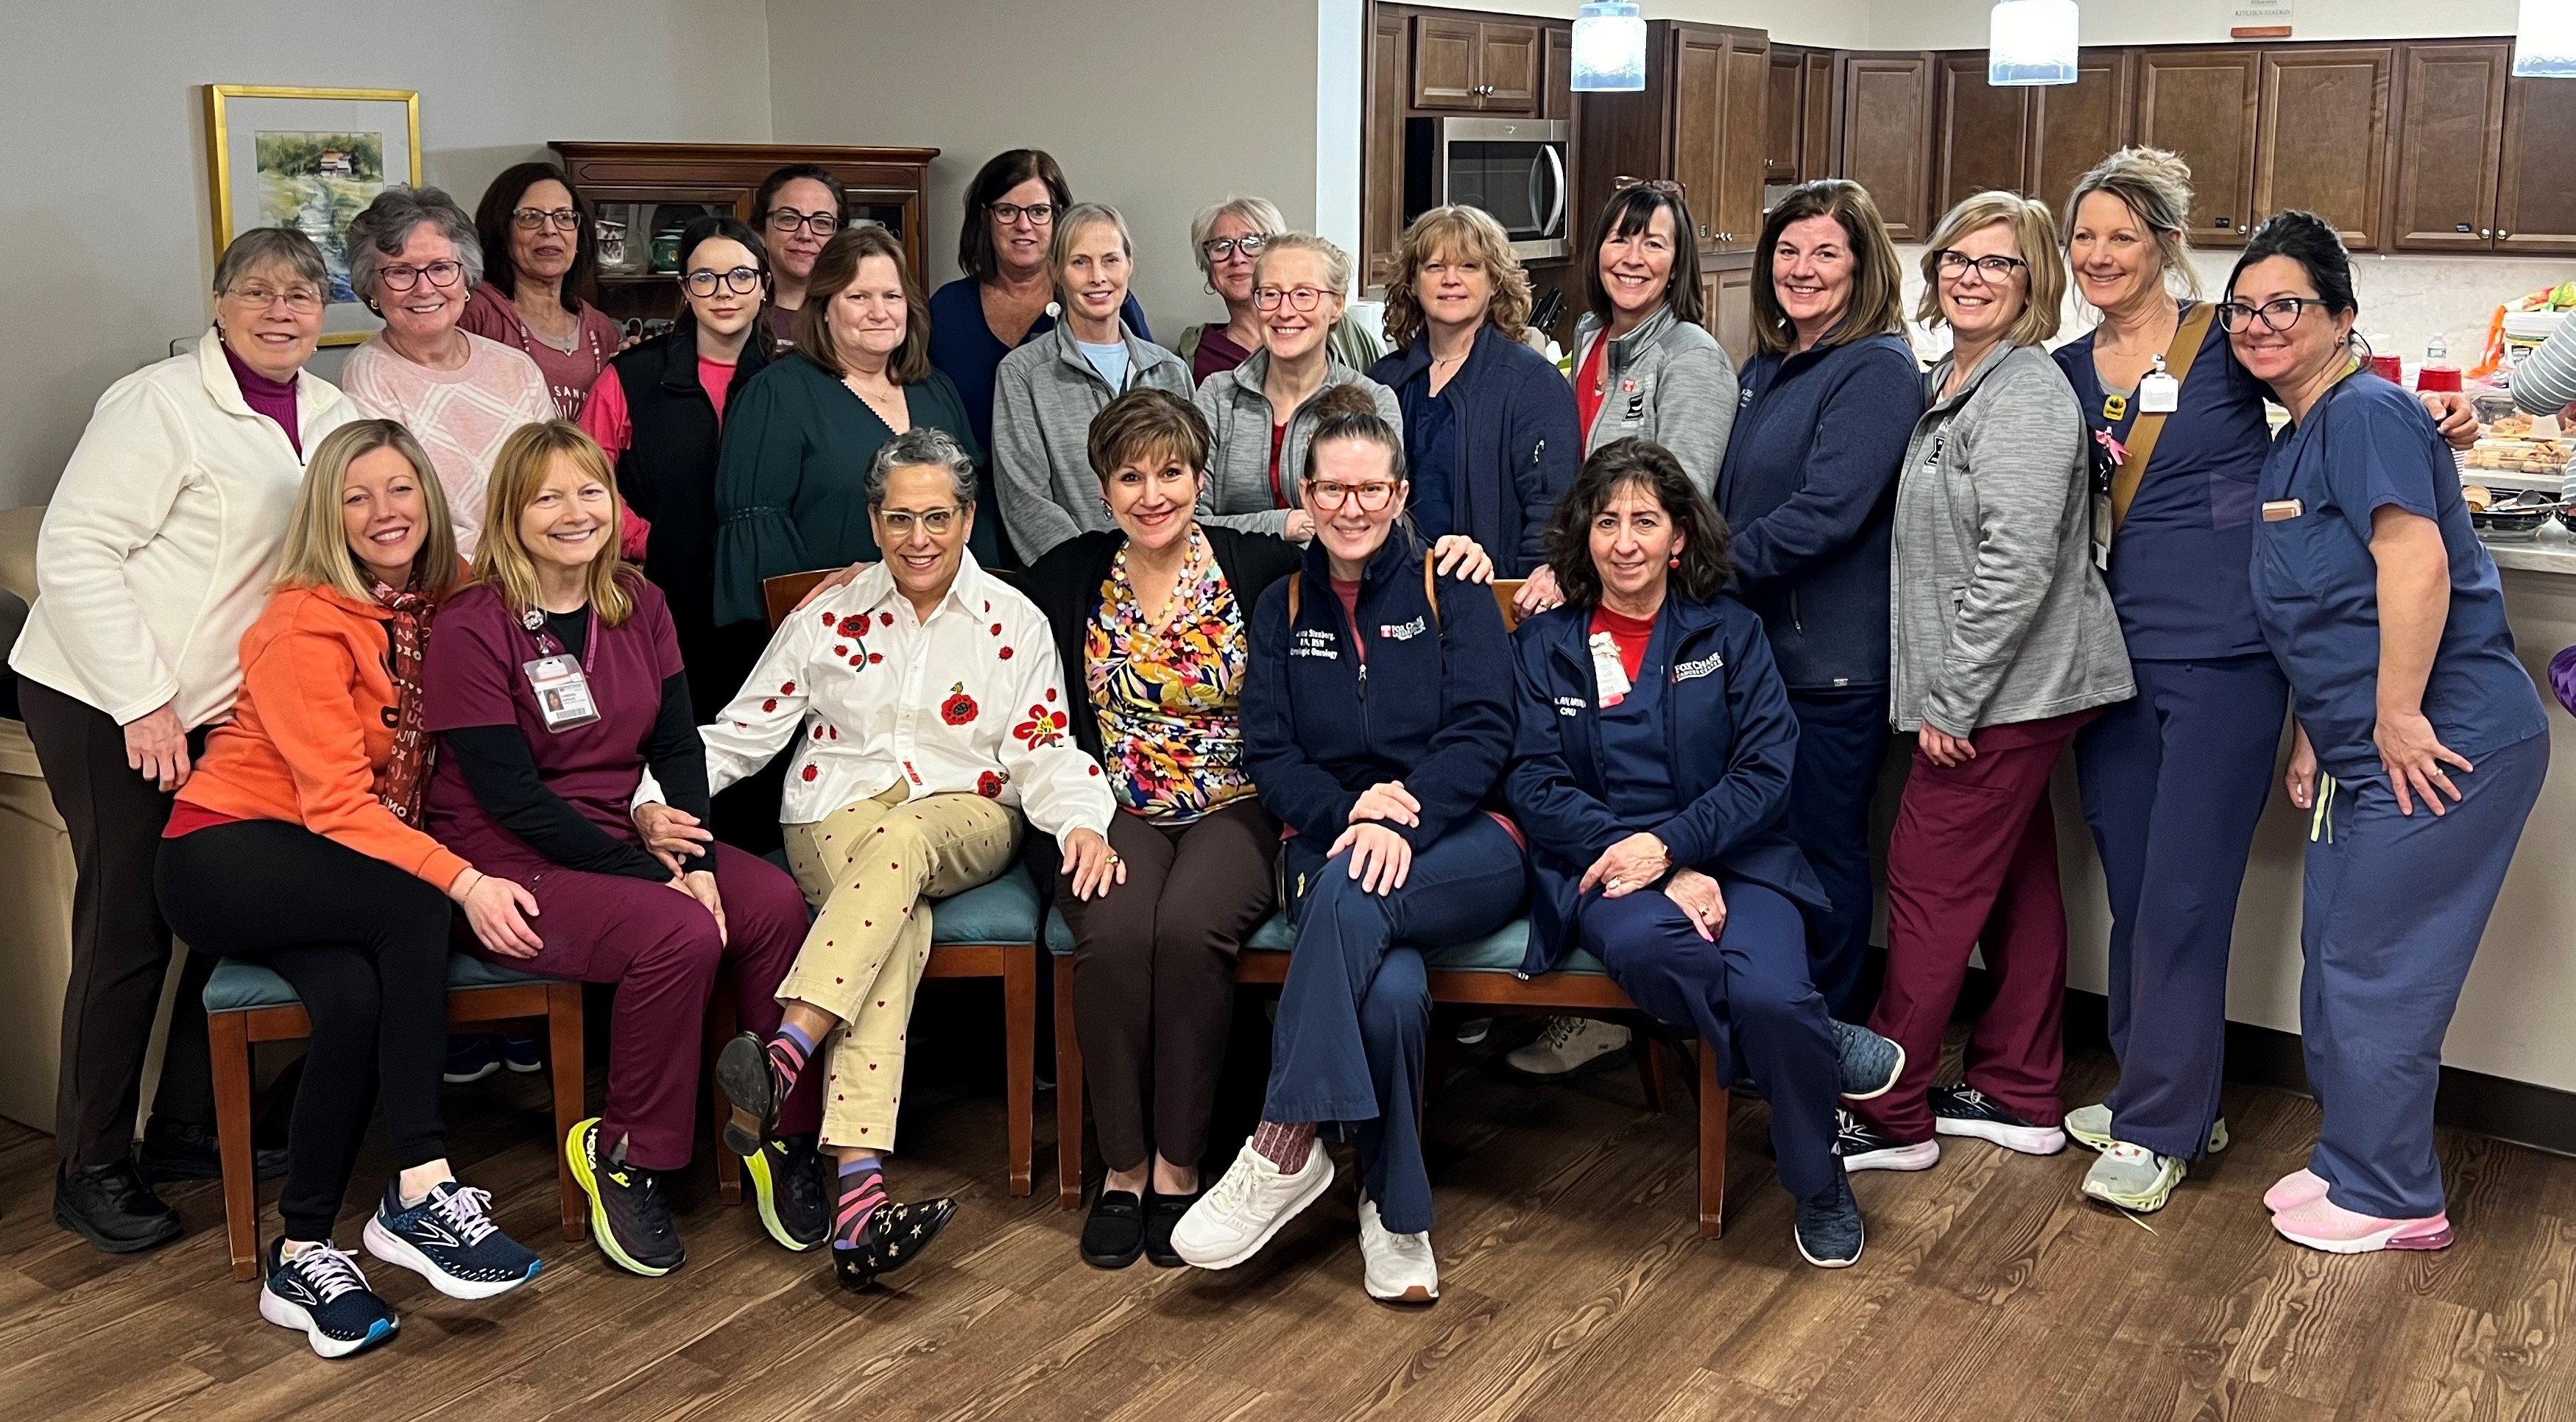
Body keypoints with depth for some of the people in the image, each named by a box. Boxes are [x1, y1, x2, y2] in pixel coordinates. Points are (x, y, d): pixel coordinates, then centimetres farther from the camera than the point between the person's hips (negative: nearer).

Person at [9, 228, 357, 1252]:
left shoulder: (330, 415, 9)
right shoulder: (160, 404, -12)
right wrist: (145, 705, -18)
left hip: (230, 709, 7)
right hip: (107, 707, -7)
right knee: (128, 929, -3)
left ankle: (186, 1129, 25)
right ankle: (91, 1170, 10)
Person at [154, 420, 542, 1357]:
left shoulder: (443, 603, 3)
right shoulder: (304, 627, -15)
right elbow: (337, 804, -22)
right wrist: (463, 882, -34)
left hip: (337, 870, 5)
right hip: (225, 857, -5)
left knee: (358, 997, -29)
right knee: (414, 909, -32)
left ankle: (304, 1253, -15)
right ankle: (422, 1196, -29)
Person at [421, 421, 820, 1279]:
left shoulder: (639, 606, 8)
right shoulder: (472, 629, -11)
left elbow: (678, 748, 5)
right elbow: (511, 797, -16)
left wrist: (694, 859, -13)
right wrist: (653, 876, -19)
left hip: (623, 838, 6)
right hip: (509, 866, -6)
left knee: (775, 903, -20)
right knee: (681, 934, -30)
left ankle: (785, 1135, -7)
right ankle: (627, 1158, -9)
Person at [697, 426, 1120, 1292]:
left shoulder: (1012, 624, 10)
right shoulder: (830, 618, 12)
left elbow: (1043, 754, 3)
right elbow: (741, 732, 11)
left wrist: (1083, 824, -18)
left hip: (964, 816, 0)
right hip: (838, 815, 0)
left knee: (900, 841, -38)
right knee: (898, 931, -34)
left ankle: (783, 1058, -52)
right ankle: (856, 1194, -51)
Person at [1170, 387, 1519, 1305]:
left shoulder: (1450, 592, 8)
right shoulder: (1282, 609, 16)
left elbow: (1483, 734, -5)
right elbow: (1268, 755, 7)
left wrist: (1402, 819, -22)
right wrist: (1348, 812, -14)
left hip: (1463, 848, -1)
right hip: (1328, 845, 1)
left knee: (1352, 895, -37)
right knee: (1391, 994, -33)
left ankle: (1286, 1150, -32)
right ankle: (1396, 1215, -16)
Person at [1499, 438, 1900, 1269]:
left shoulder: (1728, 632, 10)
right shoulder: (1543, 645, 10)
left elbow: (1767, 765, 1)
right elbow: (1534, 782, -1)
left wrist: (1671, 844, -17)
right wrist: (1669, 878, -14)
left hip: (1729, 856, 0)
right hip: (1603, 867, 0)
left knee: (1769, 996, -30)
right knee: (1642, 944, -38)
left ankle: (1818, 1185, 1)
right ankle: (1828, 1052, -13)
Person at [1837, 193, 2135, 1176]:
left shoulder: (2025, 396, -16)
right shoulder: (1949, 385, 14)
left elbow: (2017, 566, -23)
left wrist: (1952, 699, -21)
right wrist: (1944, 689, 15)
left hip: (2002, 691, -10)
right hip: (2007, 691, 10)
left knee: (1931, 890, -4)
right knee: (2017, 883, 15)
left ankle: (1890, 1117, 5)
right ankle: (2019, 1097, 25)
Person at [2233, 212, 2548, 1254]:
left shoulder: (2366, 413, -14)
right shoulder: (2295, 441, 16)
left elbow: (2416, 564, -24)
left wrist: (2397, 719, -23)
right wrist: (2315, 736, 18)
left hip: (2446, 746, -10)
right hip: (2363, 752, 10)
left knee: (2375, 969, -2)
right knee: (2332, 961, 15)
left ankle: (2391, 1200, 13)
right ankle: (2350, 1163, 29)